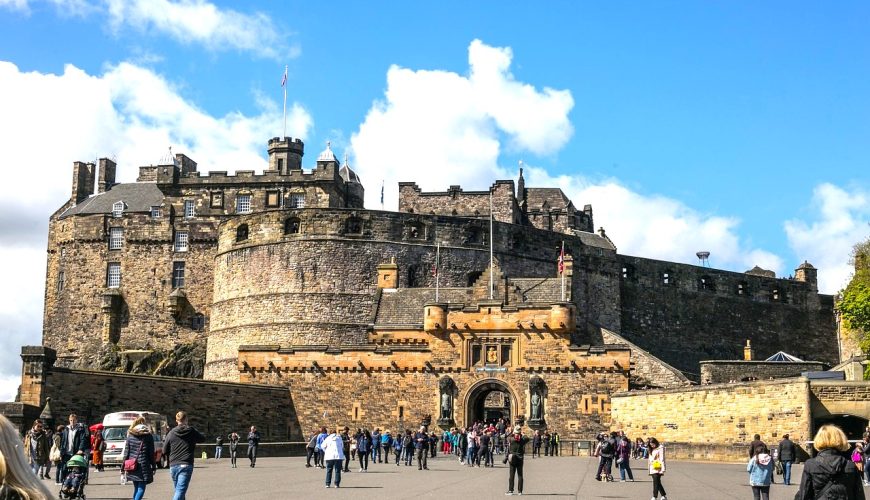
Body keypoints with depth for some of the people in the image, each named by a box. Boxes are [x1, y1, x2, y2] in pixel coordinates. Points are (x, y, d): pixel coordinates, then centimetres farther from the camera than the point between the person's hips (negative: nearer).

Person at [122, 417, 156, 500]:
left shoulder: (130, 435, 5)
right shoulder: (148, 436, -1)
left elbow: (126, 453, 4)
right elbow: (151, 453, -1)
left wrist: (123, 467, 9)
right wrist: (153, 466, 7)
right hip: (143, 465, -4)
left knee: (136, 488, 16)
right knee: (141, 488, -3)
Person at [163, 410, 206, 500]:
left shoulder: (171, 433, 1)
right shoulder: (192, 432, -1)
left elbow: (164, 451, 6)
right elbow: (203, 439, 18)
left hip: (173, 466, 3)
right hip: (186, 466, -3)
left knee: (178, 490, 18)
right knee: (180, 491, -9)